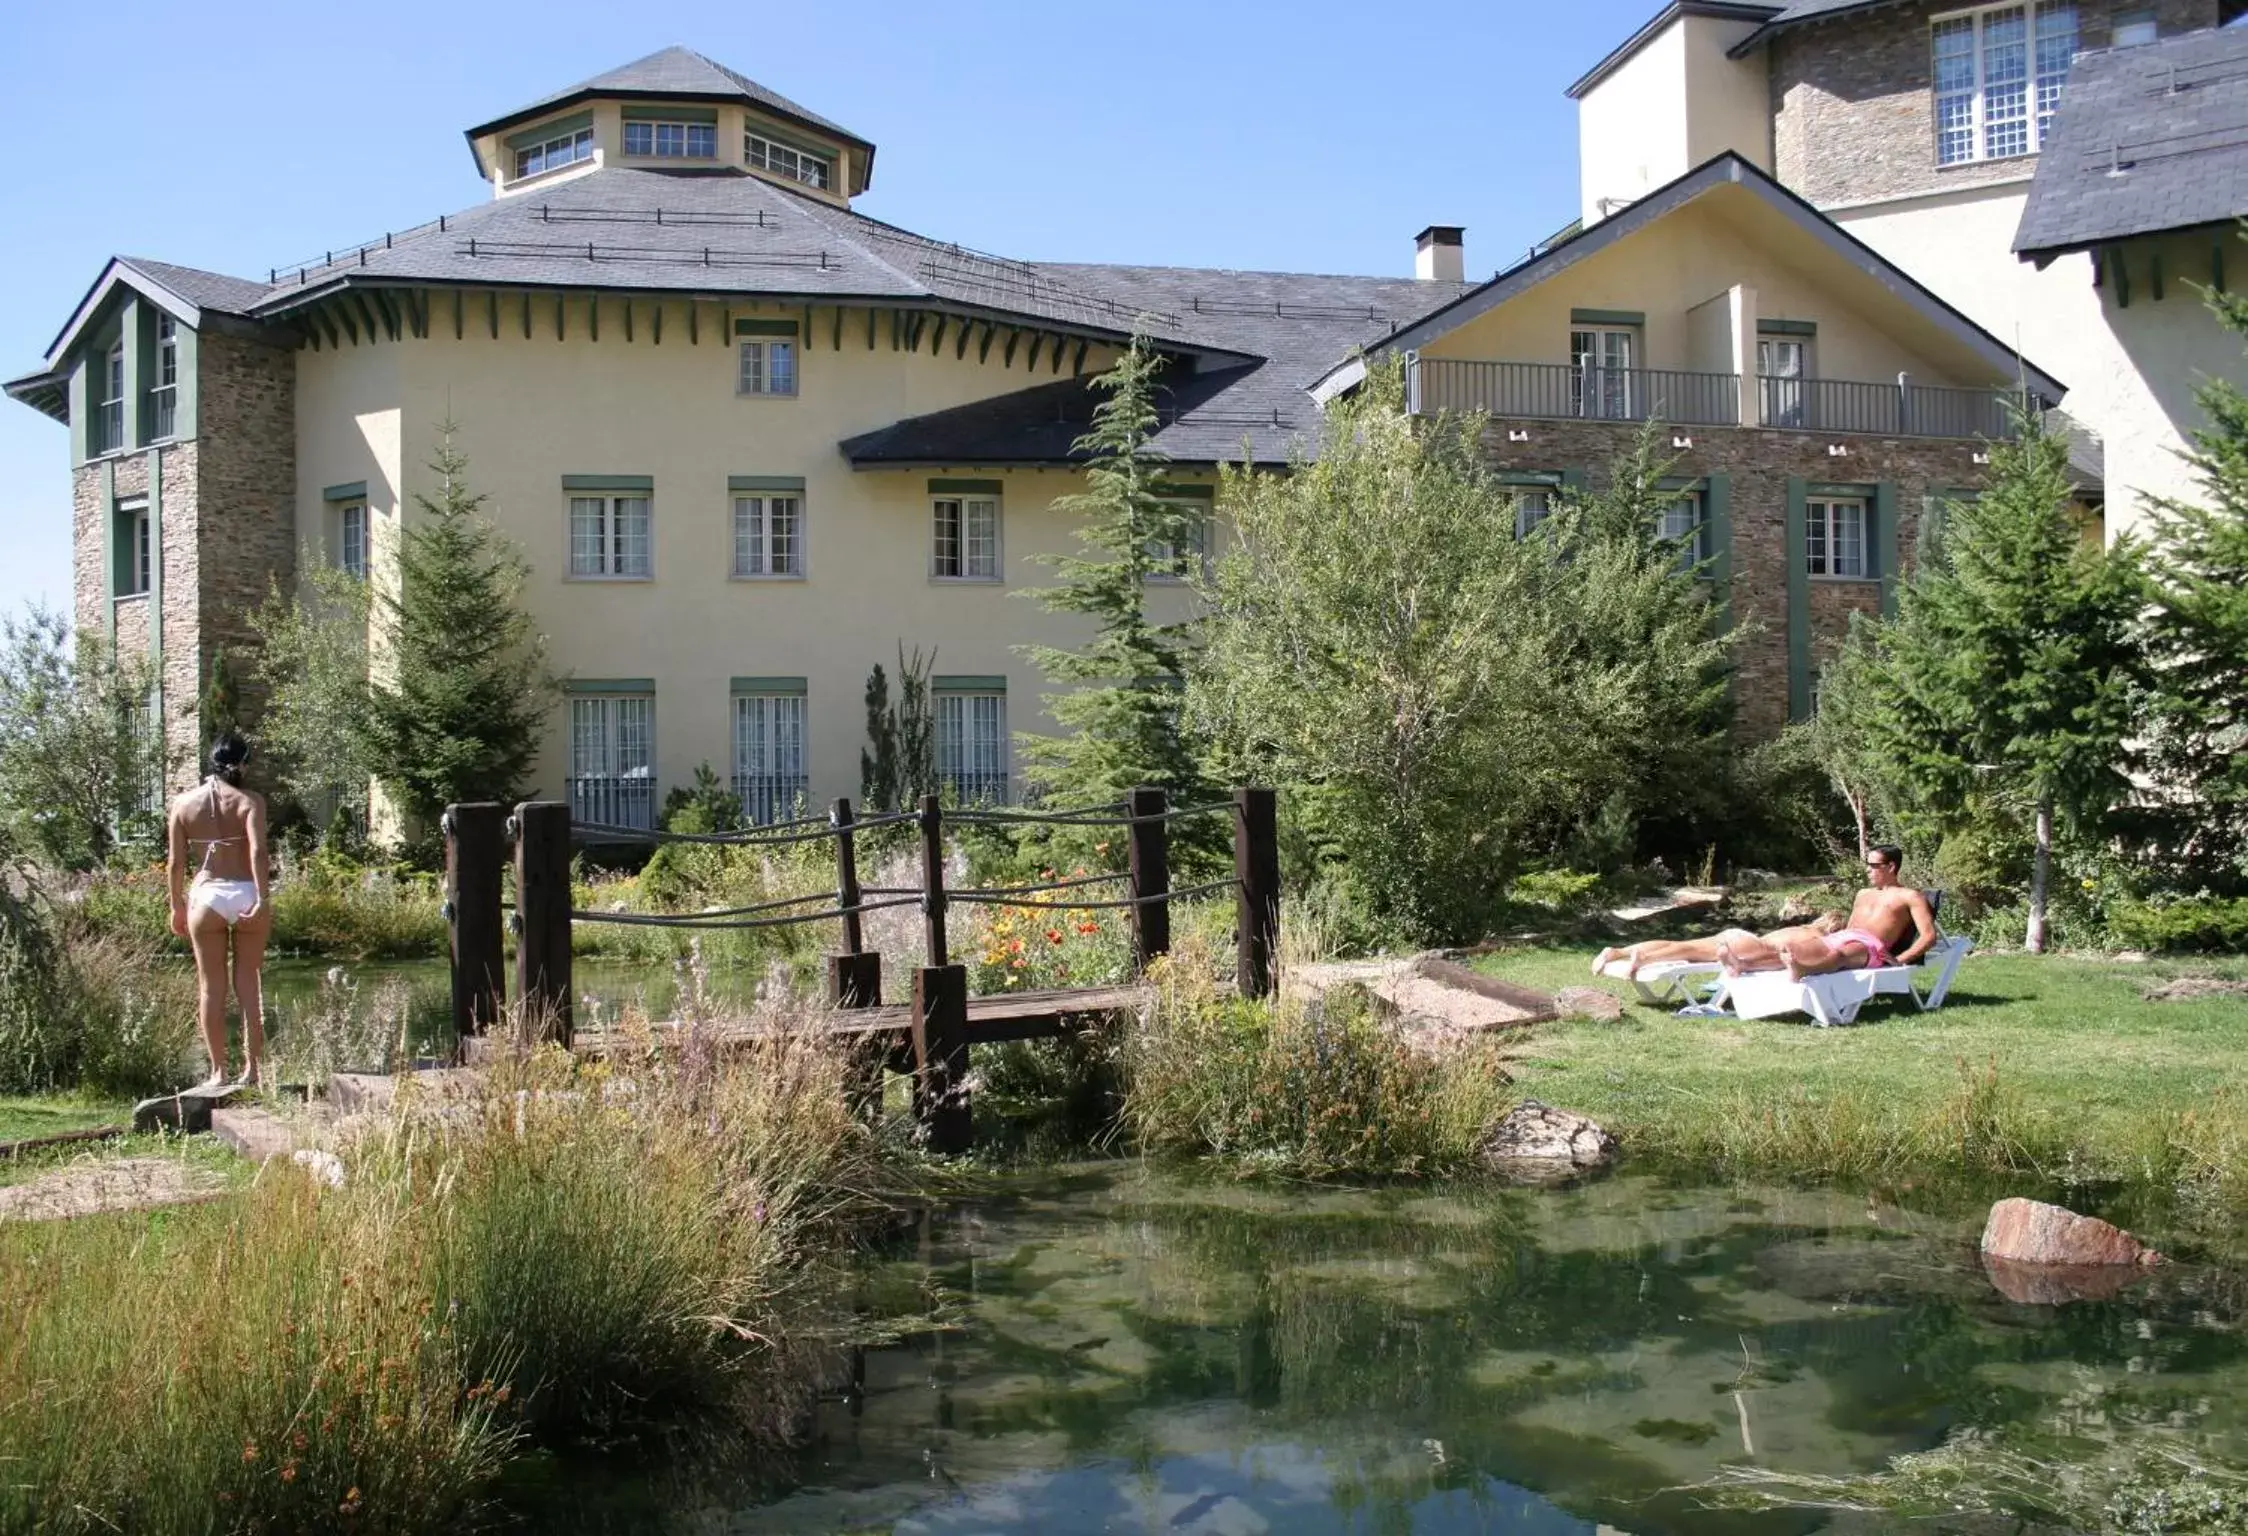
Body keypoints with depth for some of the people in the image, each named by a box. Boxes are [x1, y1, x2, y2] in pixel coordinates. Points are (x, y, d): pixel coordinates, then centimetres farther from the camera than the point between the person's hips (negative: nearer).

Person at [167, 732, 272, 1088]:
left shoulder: (184, 803, 5)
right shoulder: (250, 801, -3)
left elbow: (176, 861, 4)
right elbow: (258, 850, -16)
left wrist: (177, 905, 13)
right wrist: (262, 899, -18)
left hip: (206, 897, 1)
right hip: (246, 894, -1)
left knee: (211, 986, 7)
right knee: (248, 981, 9)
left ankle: (218, 1071, 7)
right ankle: (251, 1067, 10)